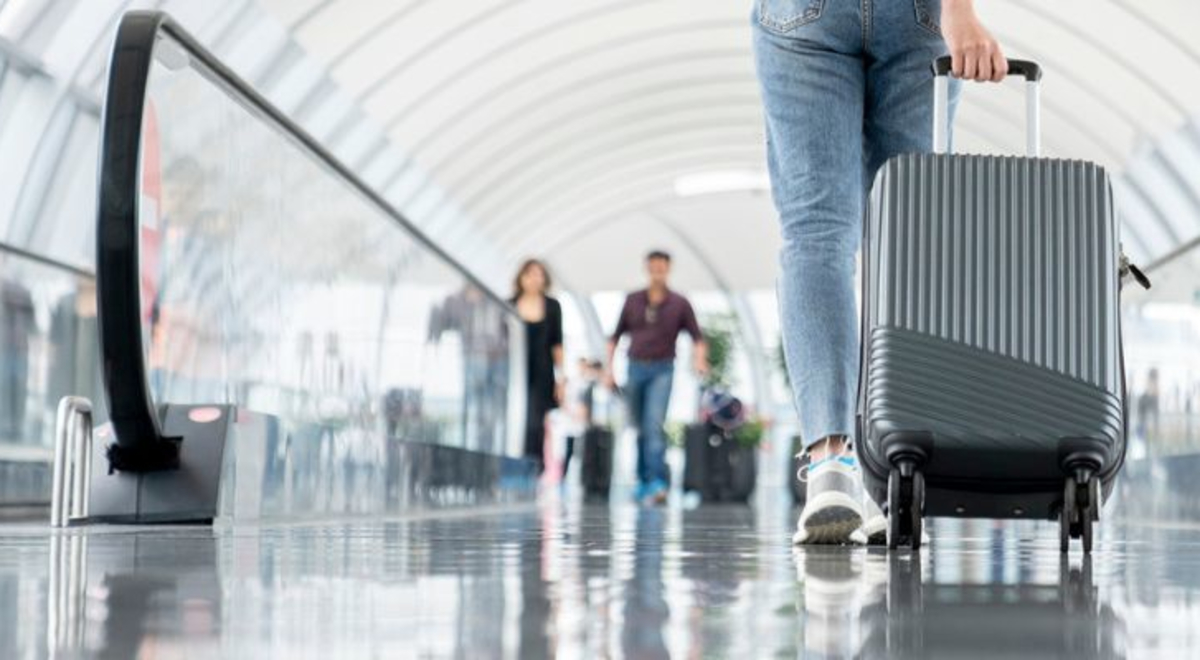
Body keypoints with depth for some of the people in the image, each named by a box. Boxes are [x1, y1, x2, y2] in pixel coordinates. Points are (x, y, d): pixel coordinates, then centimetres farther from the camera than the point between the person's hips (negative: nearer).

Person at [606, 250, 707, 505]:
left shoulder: (680, 304, 3)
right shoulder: (632, 301, 9)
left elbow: (697, 337, 5)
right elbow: (616, 335, 15)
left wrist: (699, 359, -15)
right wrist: (609, 367, 8)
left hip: (662, 371, -3)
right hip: (636, 368, 3)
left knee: (655, 424, -18)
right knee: (640, 428, 8)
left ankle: (657, 483, -25)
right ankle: (643, 481, 21)